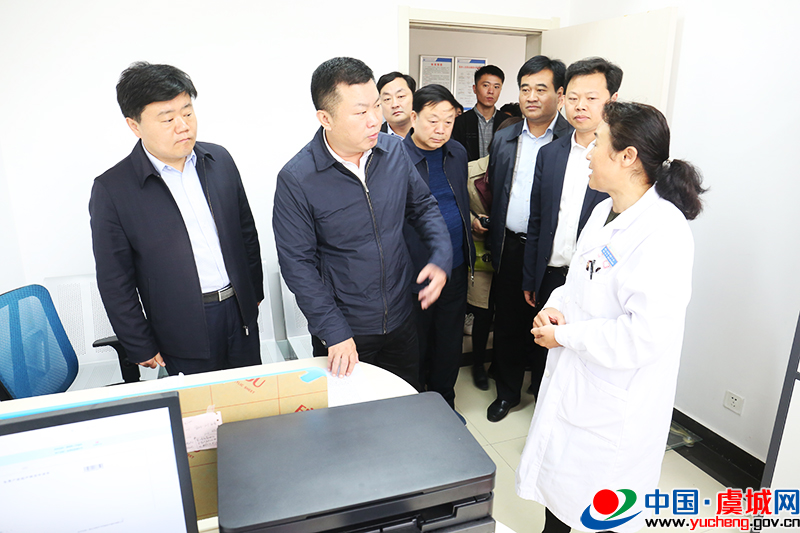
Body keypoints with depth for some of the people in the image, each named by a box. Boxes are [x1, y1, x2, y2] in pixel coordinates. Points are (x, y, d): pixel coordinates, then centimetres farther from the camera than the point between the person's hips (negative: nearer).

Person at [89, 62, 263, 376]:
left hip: (242, 313, 4)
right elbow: (114, 282, -7)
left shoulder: (219, 159, 0)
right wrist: (143, 350, -3)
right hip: (184, 333, -4)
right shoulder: (111, 190, -12)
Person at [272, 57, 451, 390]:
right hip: (345, 332, -4)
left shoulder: (394, 151, -6)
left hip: (401, 321, 4)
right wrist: (334, 333, -18)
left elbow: (423, 206, 8)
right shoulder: (296, 179, -19)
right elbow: (298, 264, -15)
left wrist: (442, 259, -9)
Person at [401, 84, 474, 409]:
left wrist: (470, 257, 17)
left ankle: (445, 404, 38)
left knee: (450, 344, 17)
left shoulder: (458, 153, 7)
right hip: (415, 273, -5)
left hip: (456, 270, 6)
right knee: (416, 346, 10)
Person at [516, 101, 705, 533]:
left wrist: (565, 335, -19)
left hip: (614, 404, -8)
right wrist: (556, 306, -5)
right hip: (570, 383, 8)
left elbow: (647, 335, -29)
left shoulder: (664, 232, -24)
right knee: (559, 490, 26)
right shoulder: (605, 211, 4)